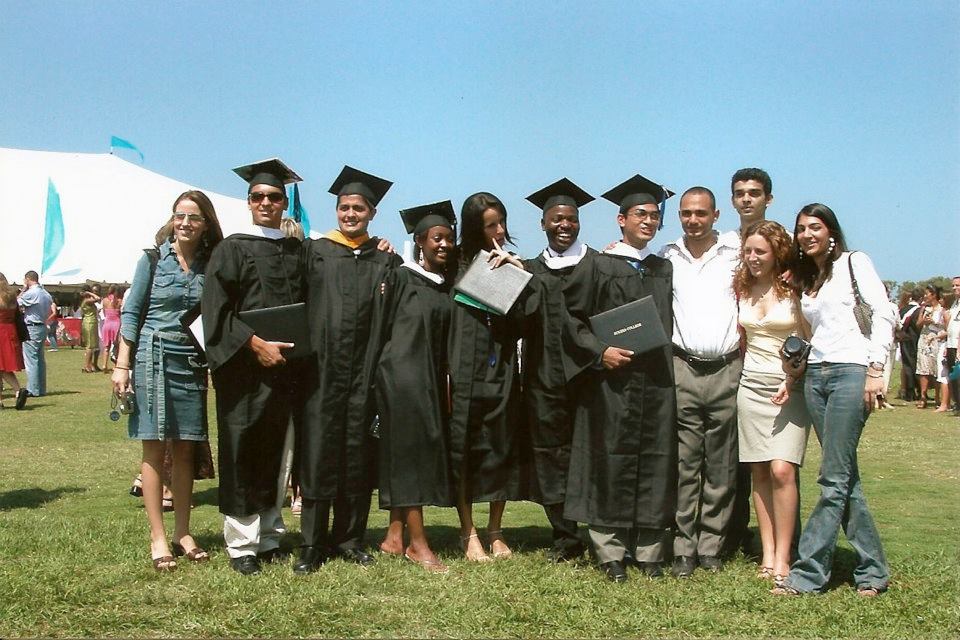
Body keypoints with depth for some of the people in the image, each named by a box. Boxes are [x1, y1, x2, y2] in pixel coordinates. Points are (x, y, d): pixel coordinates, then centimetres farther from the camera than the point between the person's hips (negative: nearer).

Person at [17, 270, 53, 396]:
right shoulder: (46, 294, 11)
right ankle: (41, 389, 15)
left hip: (31, 328, -8)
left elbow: (17, 303, -6)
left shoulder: (31, 293, -15)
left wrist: (24, 289, -1)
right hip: (43, 327, 9)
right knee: (40, 359, 12)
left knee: (31, 360, -5)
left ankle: (33, 390, -5)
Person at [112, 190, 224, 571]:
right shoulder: (153, 260, 0)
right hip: (154, 359, -3)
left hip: (192, 364, 3)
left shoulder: (211, 266, 7)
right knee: (154, 449, -1)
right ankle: (158, 538, 4)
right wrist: (122, 364, -6)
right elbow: (132, 312, 0)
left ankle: (182, 534, 15)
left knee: (185, 450, 6)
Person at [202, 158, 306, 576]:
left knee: (276, 455, 9)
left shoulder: (297, 251, 14)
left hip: (286, 369, 4)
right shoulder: (232, 248, 1)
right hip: (244, 369, -4)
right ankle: (241, 545, 5)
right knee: (243, 455, -2)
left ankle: (269, 537, 18)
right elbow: (216, 310, -8)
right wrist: (255, 344, -17)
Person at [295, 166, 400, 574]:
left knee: (357, 455, 6)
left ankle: (349, 539, 16)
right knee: (318, 453, -2)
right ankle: (313, 545, 5)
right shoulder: (314, 252, 9)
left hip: (365, 370, 2)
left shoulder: (387, 261, 12)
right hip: (322, 368, -1)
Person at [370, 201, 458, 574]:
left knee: (406, 453, 8)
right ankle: (417, 543, -7)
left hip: (431, 377, 6)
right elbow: (381, 326, -6)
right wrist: (375, 376, -9)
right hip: (401, 373, -6)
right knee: (411, 447, -8)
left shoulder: (446, 285, 13)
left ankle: (394, 536, 14)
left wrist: (444, 381, 9)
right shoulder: (400, 278, -4)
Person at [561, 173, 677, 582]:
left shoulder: (665, 270, 16)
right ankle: (610, 553, 6)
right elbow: (570, 318, -1)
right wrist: (599, 351, -13)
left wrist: (667, 360, 8)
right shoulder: (597, 266, 2)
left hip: (656, 382, 4)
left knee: (655, 463, 4)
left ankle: (649, 552, 12)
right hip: (610, 382, -4)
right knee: (611, 462, -2)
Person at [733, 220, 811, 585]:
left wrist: (793, 380, -14)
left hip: (790, 388, -4)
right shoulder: (743, 289, 9)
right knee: (759, 473, 3)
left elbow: (812, 343, -4)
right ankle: (767, 553, 9)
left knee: (781, 471, -14)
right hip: (752, 386, 5)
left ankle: (782, 557, -5)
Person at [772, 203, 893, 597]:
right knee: (845, 476, 7)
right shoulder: (804, 279, 20)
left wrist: (875, 368, -14)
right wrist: (797, 367, 4)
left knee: (834, 479, -7)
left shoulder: (853, 263, 2)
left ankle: (807, 573, -5)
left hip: (850, 372, -7)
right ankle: (872, 570, 15)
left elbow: (884, 314, -7)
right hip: (816, 376, 7)